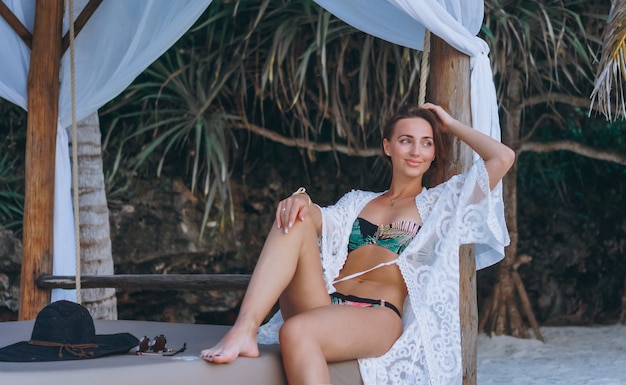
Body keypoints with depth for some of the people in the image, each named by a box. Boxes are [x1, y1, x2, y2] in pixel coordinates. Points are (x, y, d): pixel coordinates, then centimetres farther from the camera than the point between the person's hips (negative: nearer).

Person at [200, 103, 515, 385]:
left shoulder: (440, 203, 19)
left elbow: (503, 157, 11)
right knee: (295, 218, -21)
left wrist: (451, 125, 22)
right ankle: (244, 331, -38)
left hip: (380, 317, -4)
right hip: (323, 307, 4)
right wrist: (301, 199, -15)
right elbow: (322, 221, 7)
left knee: (297, 332, -36)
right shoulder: (357, 202, 28)